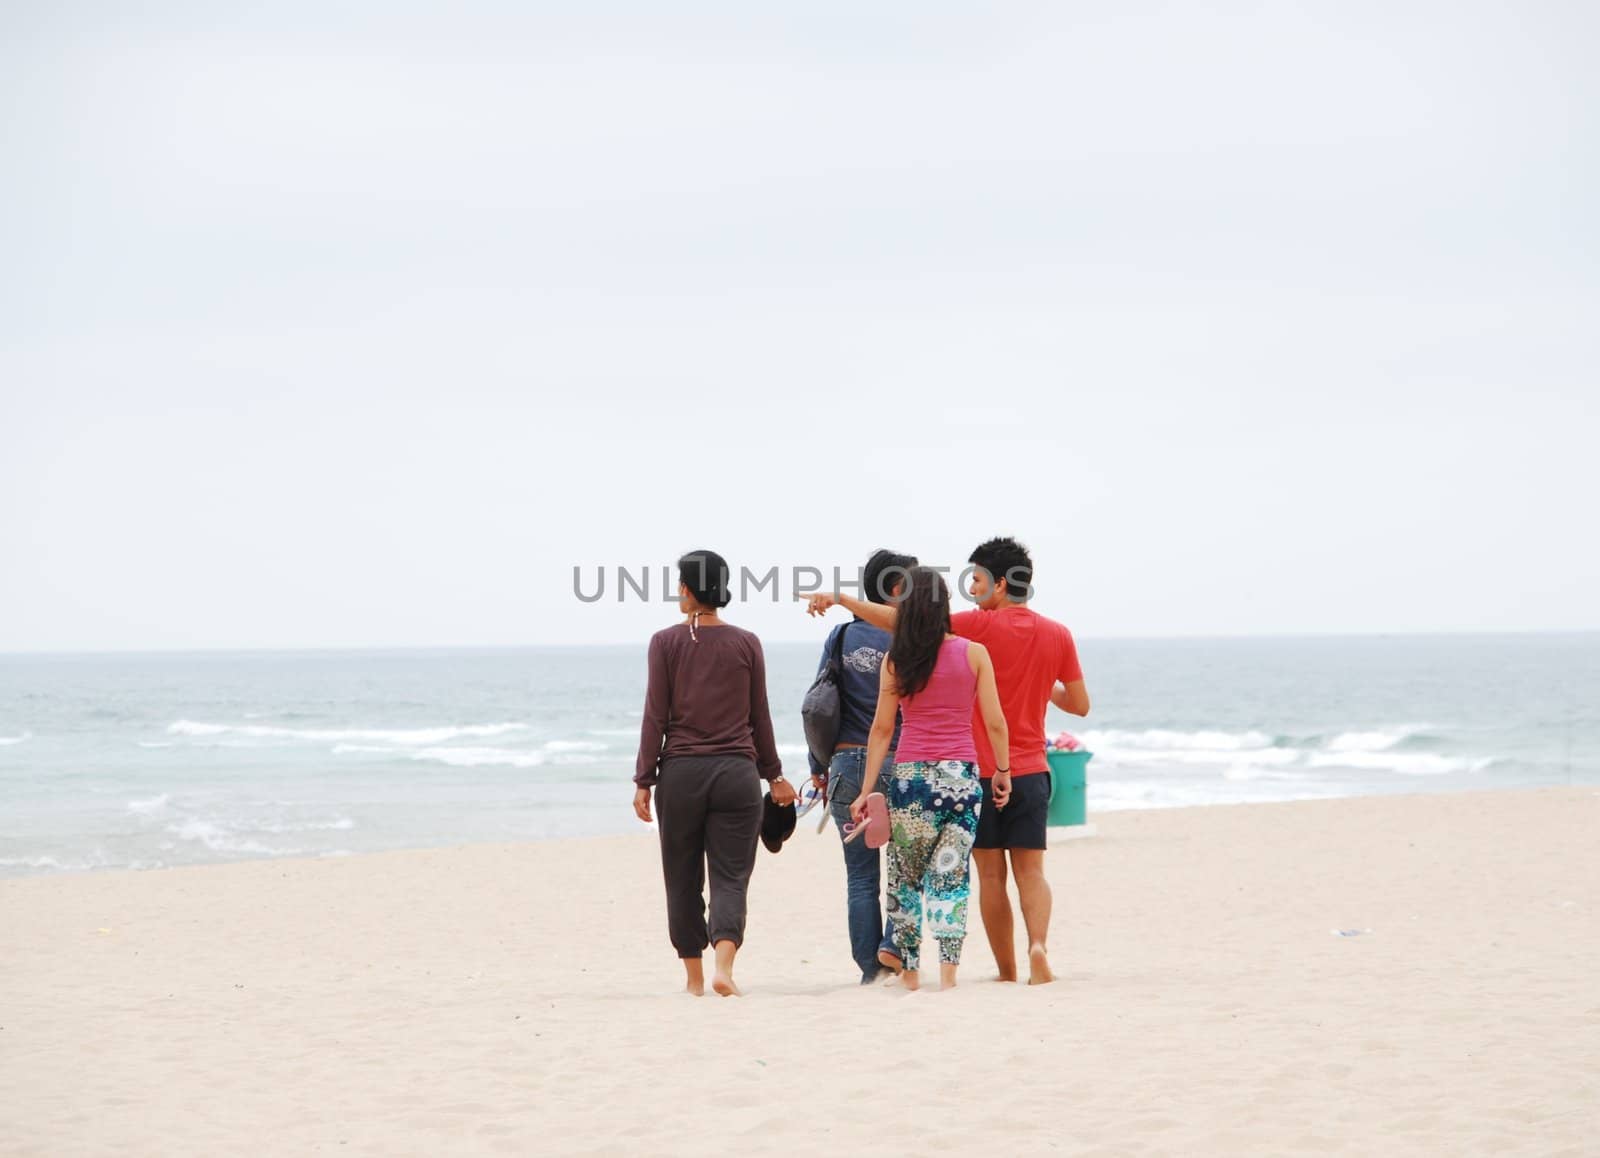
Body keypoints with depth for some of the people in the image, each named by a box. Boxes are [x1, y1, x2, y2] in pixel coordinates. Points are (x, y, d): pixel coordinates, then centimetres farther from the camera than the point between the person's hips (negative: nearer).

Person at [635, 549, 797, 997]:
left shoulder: (666, 642, -2)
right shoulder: (747, 644, 3)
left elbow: (655, 716, -3)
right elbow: (759, 717, 7)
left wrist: (644, 780, 1)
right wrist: (773, 774, 18)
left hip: (681, 772, -1)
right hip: (737, 771, 1)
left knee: (683, 879, 12)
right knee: (731, 877, 0)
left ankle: (695, 977, 17)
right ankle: (723, 966, -22)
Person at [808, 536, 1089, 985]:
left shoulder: (980, 625, -10)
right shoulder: (1058, 635, 2)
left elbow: (899, 622, -13)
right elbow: (1080, 705, 9)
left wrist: (840, 598, -7)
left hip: (980, 770, -3)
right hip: (1031, 771, 3)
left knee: (991, 874, 6)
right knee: (1030, 869, 5)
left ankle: (1007, 970, 8)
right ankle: (1038, 944, -20)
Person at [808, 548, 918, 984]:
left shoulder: (841, 636, 4)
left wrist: (819, 768, 12)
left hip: (847, 765, 4)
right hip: (897, 764, -4)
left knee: (861, 877, 7)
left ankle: (870, 967, 7)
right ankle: (894, 943, -4)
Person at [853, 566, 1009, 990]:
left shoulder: (896, 660, 1)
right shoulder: (974, 653, 0)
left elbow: (882, 728, 2)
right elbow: (995, 724, 1)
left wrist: (867, 790, 6)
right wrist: (1003, 775, 12)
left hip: (910, 775, 0)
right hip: (962, 775, 0)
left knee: (906, 876, 12)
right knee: (951, 875, 2)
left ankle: (910, 970, 13)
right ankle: (948, 967, -8)